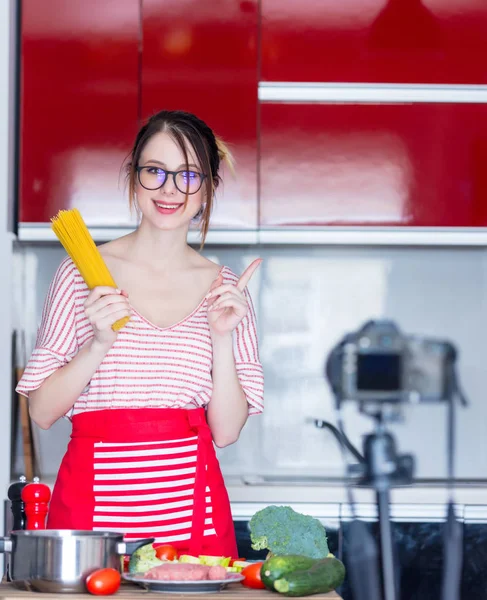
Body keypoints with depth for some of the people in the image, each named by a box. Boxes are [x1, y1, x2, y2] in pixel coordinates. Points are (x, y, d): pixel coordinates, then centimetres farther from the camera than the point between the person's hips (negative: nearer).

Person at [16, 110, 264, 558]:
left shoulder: (225, 288, 8)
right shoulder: (83, 273, 2)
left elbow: (227, 431, 4)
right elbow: (42, 412, 0)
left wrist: (222, 339, -8)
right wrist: (100, 343, -13)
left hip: (191, 512, 2)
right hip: (93, 507, -2)